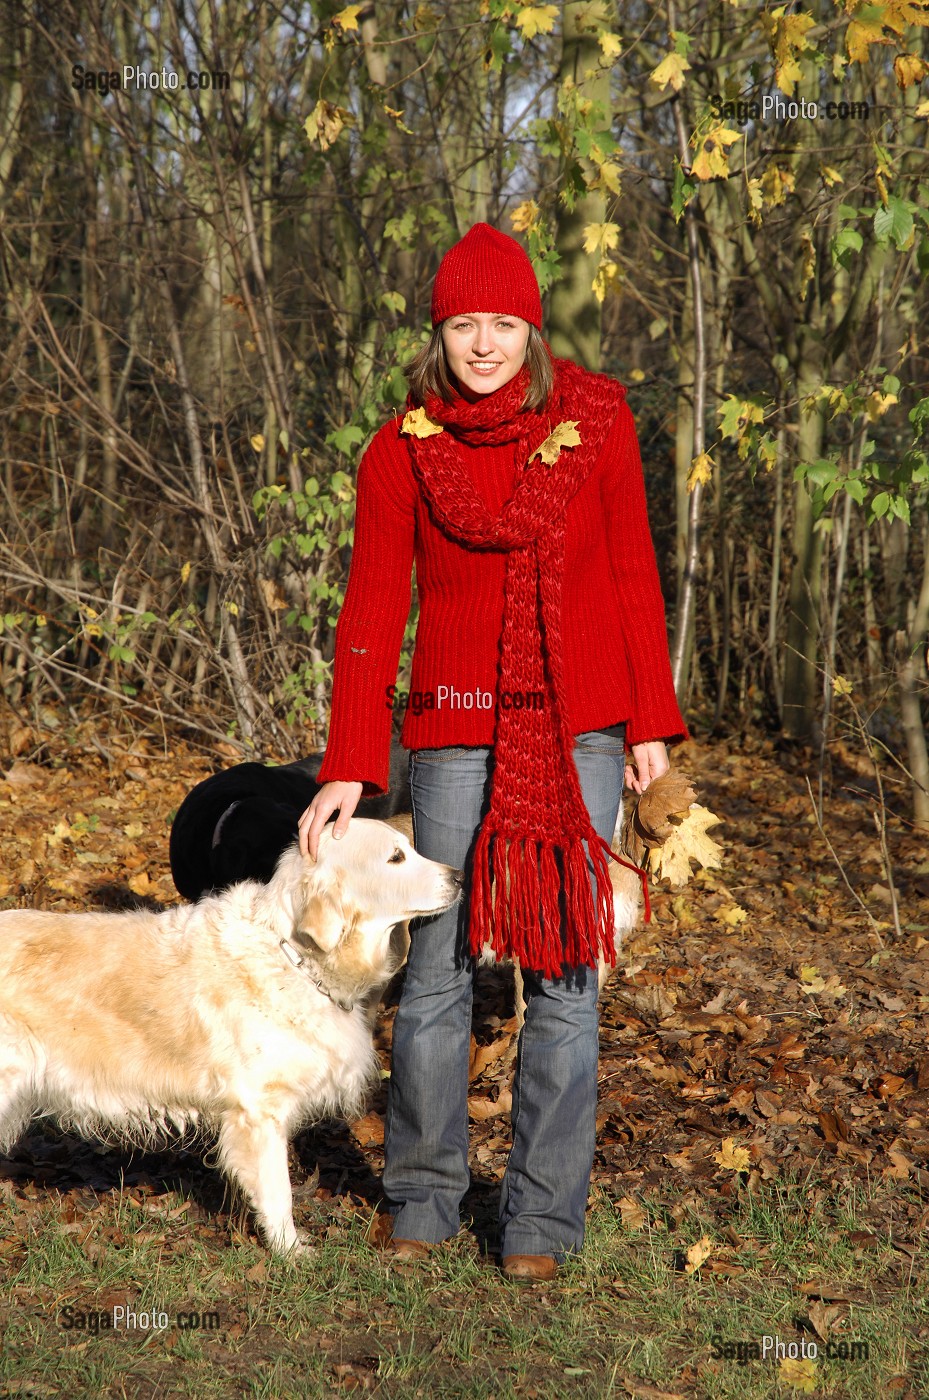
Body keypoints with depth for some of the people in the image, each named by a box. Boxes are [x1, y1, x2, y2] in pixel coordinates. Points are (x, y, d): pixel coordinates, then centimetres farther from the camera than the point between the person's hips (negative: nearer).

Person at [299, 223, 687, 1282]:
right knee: (438, 963, 4)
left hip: (580, 725, 0)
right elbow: (370, 615, -5)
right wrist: (347, 771, -11)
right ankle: (425, 1194, 21)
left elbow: (631, 569, 4)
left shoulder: (595, 415, -3)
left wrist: (651, 718, 2)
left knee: (564, 968, 1)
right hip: (458, 725, 0)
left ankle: (543, 1213, 12)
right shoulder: (401, 452, -4)